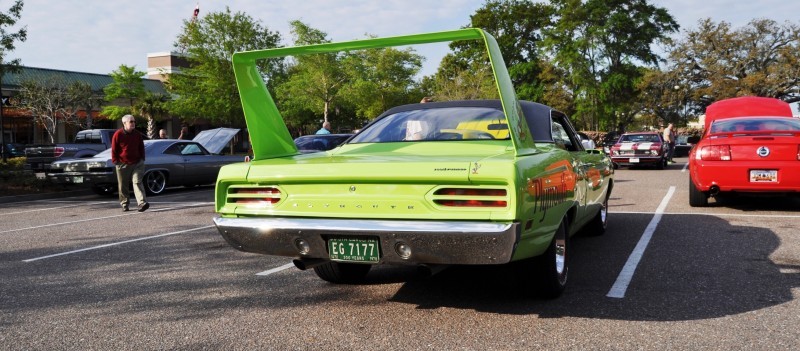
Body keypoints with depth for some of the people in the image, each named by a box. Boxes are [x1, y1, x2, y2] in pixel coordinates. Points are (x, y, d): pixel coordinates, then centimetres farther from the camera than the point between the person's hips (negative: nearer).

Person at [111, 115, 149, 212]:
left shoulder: (138, 134, 5)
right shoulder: (118, 134, -5)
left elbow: (141, 148, 16)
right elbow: (114, 149, 0)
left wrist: (142, 159, 11)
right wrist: (115, 161, -3)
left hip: (137, 163, 1)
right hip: (123, 164, -1)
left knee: (137, 182, -11)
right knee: (123, 186, 8)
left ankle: (142, 203, -21)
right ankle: (124, 204, 22)